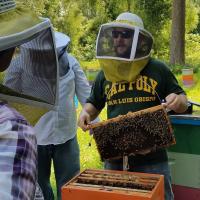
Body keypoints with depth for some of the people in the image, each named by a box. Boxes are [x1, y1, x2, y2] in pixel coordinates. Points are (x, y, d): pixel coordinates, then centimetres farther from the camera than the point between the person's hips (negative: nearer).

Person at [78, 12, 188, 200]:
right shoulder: (105, 73, 4)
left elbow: (183, 101, 6)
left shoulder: (158, 69, -2)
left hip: (152, 158, -2)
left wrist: (178, 101, -18)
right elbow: (94, 105, 16)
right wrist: (85, 112, -6)